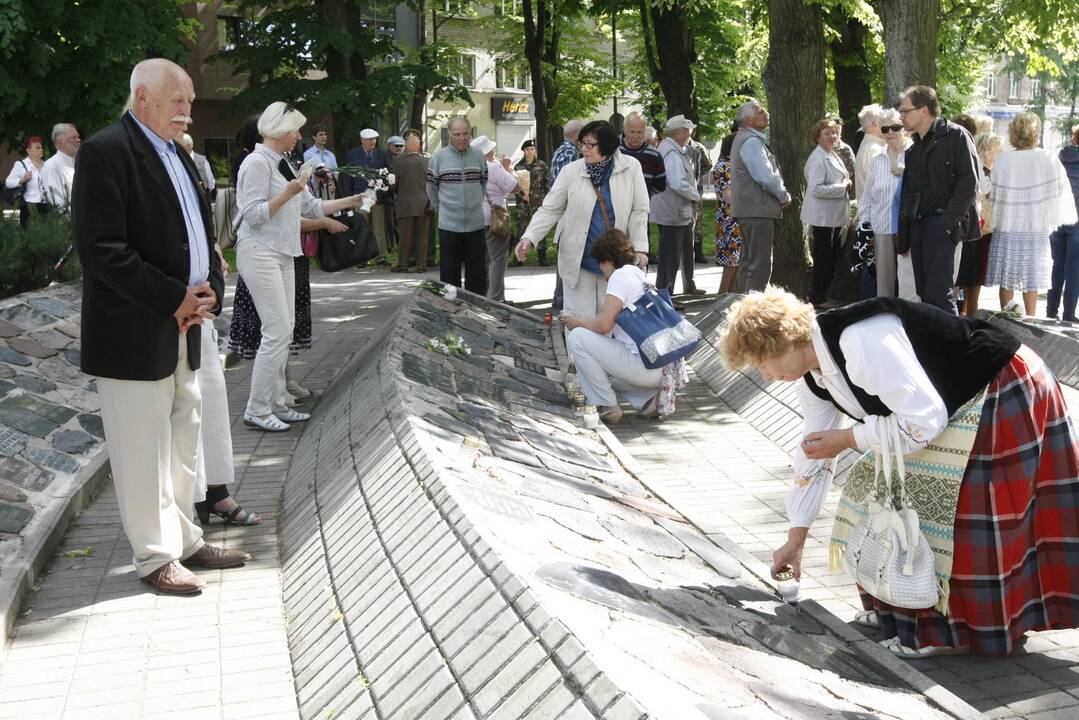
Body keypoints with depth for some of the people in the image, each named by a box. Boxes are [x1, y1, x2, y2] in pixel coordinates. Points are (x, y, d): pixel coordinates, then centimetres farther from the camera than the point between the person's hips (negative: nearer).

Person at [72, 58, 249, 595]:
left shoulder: (176, 154, 15)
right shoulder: (105, 152, -13)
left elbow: (200, 233, 19)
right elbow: (102, 250, -20)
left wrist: (209, 291, 0)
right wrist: (175, 299, -18)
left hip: (184, 329, 9)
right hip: (133, 334, -9)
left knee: (183, 444, 17)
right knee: (144, 450, 1)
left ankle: (185, 541, 30)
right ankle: (157, 557, 13)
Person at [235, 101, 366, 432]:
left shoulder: (283, 163, 16)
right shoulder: (258, 163, -12)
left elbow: (310, 206, 19)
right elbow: (253, 214, -17)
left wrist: (349, 202, 15)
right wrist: (288, 194, -21)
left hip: (283, 255, 9)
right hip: (260, 253, -9)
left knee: (284, 329, 9)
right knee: (277, 330, -12)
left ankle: (275, 404, 16)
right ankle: (256, 410, -4)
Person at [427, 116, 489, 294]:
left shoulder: (478, 157, 4)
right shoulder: (438, 158, -3)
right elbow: (431, 187, 6)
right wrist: (440, 208, 8)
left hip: (475, 224, 2)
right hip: (449, 225, -2)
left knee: (478, 273, 8)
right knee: (449, 273, 4)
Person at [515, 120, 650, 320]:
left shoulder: (630, 167, -4)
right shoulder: (571, 171, -4)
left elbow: (639, 211, -1)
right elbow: (550, 210, 0)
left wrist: (640, 248, -6)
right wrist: (529, 237, -12)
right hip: (578, 261, 0)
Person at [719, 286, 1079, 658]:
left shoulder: (861, 341, -32)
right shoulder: (812, 376, 0)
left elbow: (924, 421, -30)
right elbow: (812, 453, 10)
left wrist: (846, 439, -20)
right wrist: (795, 540, 15)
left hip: (1004, 395, -10)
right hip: (955, 405, 10)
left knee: (931, 503, -12)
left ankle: (948, 629, 5)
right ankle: (902, 608, 22)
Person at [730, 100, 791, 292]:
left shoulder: (744, 139, 20)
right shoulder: (751, 141, -15)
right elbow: (765, 177, -20)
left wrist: (781, 194, 13)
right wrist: (784, 196, -6)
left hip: (749, 211, 11)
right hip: (757, 210, -11)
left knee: (749, 262, 17)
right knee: (760, 265, -11)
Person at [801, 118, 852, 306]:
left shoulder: (833, 155, 14)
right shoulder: (818, 158, -16)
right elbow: (816, 188, -24)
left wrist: (846, 183, 7)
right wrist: (842, 187, -18)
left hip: (835, 215, 10)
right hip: (822, 217, -10)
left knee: (833, 256, 14)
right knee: (823, 257, -3)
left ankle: (826, 294, 24)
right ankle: (817, 297, 6)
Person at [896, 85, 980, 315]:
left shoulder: (955, 136, -4)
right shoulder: (915, 146, 19)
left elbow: (969, 183, -11)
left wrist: (950, 220, -17)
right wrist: (903, 233, 15)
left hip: (941, 224, -8)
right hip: (918, 225, 8)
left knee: (939, 294, -15)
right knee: (925, 294, 9)